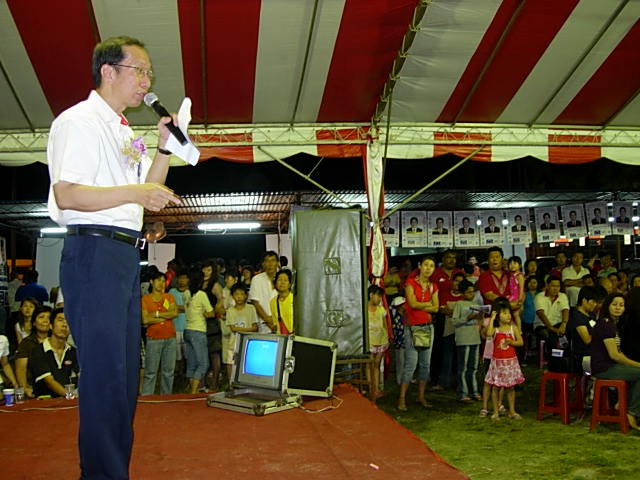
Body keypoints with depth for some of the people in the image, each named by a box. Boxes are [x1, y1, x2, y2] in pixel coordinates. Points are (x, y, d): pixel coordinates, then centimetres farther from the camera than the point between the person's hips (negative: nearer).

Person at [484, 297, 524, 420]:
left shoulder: (513, 328, -1)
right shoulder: (495, 328, -6)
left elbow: (521, 342, -1)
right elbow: (488, 333, -29)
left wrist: (511, 342, -19)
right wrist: (492, 319, -24)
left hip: (511, 361, 1)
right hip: (497, 361, -1)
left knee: (510, 387, 10)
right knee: (496, 387, 4)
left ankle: (512, 411, 21)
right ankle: (496, 412, 15)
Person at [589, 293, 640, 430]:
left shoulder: (613, 323, 16)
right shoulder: (605, 324, -15)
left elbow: (617, 352, 20)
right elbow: (614, 355, -19)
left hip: (610, 366, 10)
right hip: (603, 368, -10)